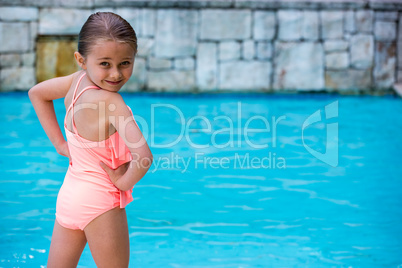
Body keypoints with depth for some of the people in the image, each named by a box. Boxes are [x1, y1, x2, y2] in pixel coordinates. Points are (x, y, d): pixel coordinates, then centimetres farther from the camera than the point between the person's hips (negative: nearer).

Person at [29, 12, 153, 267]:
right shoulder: (110, 101, -26)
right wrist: (125, 180, -15)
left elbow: (37, 92, 18)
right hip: (100, 201, -8)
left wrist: (60, 143, 15)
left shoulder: (77, 80, -3)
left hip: (68, 195, 8)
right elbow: (143, 155, -35)